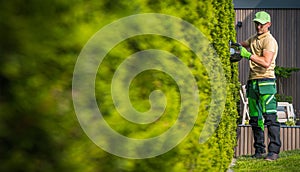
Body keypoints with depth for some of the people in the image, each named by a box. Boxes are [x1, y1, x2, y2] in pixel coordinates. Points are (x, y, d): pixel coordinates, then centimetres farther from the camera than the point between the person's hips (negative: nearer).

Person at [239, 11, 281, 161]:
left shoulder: (269, 41, -8)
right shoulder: (253, 39, 17)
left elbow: (266, 63, -20)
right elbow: (242, 45, 35)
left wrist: (248, 55, -24)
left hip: (266, 82, -8)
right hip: (253, 82, 8)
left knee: (270, 117, -12)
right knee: (255, 118, 9)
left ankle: (274, 151, -12)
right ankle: (259, 150, 15)